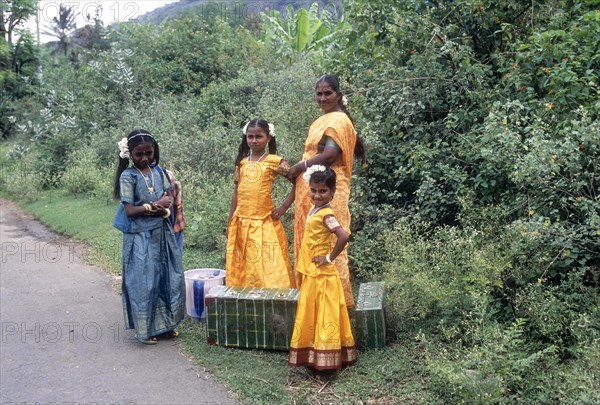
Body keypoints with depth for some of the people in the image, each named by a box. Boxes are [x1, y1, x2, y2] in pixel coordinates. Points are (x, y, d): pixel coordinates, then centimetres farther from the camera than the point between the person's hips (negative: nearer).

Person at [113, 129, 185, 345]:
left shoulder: (158, 171, 7)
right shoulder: (128, 176, -9)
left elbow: (169, 198, 6)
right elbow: (129, 210, -14)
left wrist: (164, 209, -15)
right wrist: (156, 205, -12)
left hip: (163, 234, 6)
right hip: (141, 237, -5)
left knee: (170, 278, 10)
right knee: (144, 282, 0)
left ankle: (166, 323, 25)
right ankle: (145, 329, 14)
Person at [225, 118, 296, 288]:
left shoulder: (275, 161, -4)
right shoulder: (242, 162, 9)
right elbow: (236, 192, 14)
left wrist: (284, 207, -8)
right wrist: (230, 222, 13)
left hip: (264, 221, -4)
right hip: (242, 222, 4)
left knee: (267, 265, -2)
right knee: (242, 266, 9)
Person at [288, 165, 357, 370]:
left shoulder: (326, 214, -19)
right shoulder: (314, 209, 8)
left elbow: (343, 236, -33)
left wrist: (330, 257, -21)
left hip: (322, 274, -9)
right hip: (310, 273, 9)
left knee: (324, 315, 0)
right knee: (310, 315, 16)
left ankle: (325, 358, 9)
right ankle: (313, 354, 28)